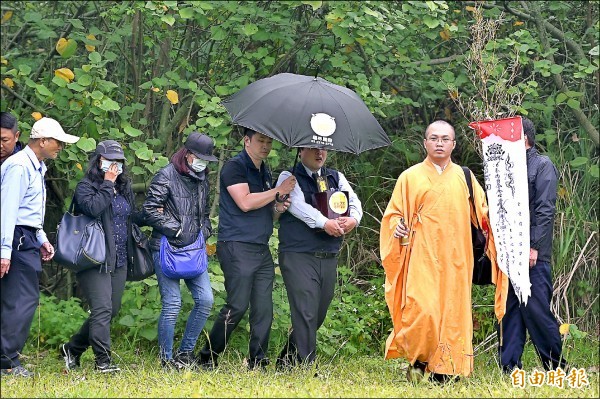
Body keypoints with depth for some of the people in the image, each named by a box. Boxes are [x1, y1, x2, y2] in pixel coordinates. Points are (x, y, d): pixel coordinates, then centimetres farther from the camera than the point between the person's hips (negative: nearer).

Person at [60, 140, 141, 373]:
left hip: (119, 261, 8)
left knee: (112, 310, 9)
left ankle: (72, 349, 23)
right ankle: (103, 360, -11)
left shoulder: (125, 188, 17)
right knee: (102, 308, -14)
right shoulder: (86, 187, -5)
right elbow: (93, 208, -24)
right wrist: (107, 184, -16)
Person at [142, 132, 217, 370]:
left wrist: (204, 231, 10)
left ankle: (186, 352, 12)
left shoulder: (202, 180, 16)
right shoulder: (167, 176, -6)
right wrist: (175, 228, -11)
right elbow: (150, 210, -10)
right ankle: (167, 359, 2)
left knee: (205, 299, -1)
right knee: (172, 303, -8)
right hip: (167, 248, -7)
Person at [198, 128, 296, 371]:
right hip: (237, 248, -8)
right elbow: (245, 203, -18)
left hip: (262, 249, 8)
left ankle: (258, 364, 8)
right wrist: (278, 191, -12)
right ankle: (208, 358, 0)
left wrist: (278, 208, 6)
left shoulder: (264, 172, 19)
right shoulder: (234, 167, -6)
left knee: (264, 310, 3)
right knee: (237, 306, -10)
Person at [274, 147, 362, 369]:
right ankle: (306, 367, -13)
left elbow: (353, 201, 6)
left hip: (329, 257, 6)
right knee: (305, 313, -13)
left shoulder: (336, 178, 18)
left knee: (319, 315, 7)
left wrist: (353, 219, -16)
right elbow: (298, 204, -14)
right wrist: (324, 223, -25)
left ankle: (287, 361, 21)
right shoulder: (289, 177, 2)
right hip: (298, 256, -6)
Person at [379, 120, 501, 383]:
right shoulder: (410, 177, 9)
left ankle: (444, 370, 2)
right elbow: (393, 213, 11)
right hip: (421, 257, -2)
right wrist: (397, 226, -10)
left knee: (453, 310, -3)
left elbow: (483, 213, 16)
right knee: (421, 309, -16)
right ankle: (417, 361, 5)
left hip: (454, 259, 2)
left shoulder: (464, 177, 14)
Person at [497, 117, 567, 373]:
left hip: (532, 255, -7)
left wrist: (533, 246, -17)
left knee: (536, 309, -7)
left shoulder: (542, 165, -2)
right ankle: (510, 369, 6)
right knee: (509, 311, 5)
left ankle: (557, 368, 4)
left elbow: (545, 210, -10)